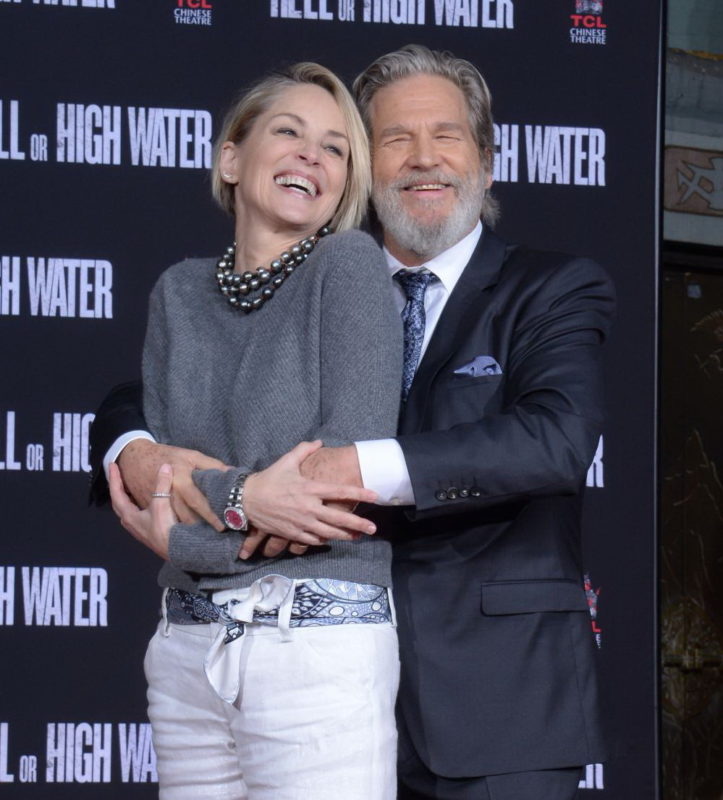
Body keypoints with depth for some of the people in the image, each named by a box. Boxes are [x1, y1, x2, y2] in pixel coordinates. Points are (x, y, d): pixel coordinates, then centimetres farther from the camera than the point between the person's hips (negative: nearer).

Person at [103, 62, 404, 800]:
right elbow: (156, 467, 4)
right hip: (187, 649, 4)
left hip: (322, 644, -4)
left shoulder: (348, 265, -3)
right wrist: (241, 498, -16)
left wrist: (180, 533, -8)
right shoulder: (179, 293, 10)